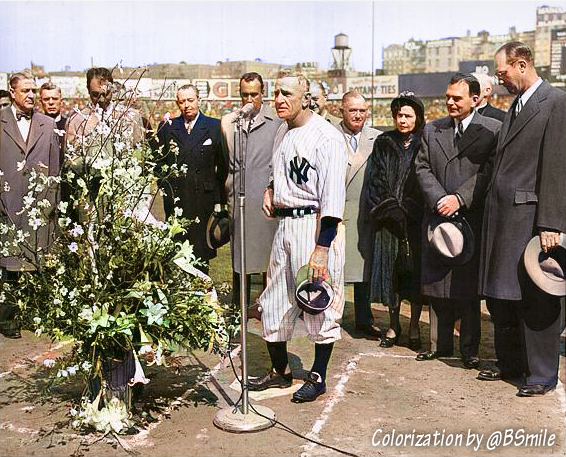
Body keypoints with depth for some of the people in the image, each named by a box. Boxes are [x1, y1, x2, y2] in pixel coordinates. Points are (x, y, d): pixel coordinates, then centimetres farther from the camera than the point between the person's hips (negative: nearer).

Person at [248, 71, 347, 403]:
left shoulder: (326, 137, -14)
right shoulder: (284, 131, 12)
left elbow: (332, 198, -19)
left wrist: (322, 248, -23)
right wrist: (271, 189, 9)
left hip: (316, 225, -8)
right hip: (285, 223, 8)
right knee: (274, 301, 14)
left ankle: (318, 376, 20)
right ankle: (280, 371, 31)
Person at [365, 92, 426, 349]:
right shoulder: (383, 144, 8)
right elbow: (376, 182, 4)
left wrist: (404, 210, -9)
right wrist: (389, 210, -7)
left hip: (416, 219, -1)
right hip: (389, 219, 2)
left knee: (416, 271, 1)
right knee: (391, 270, 4)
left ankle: (414, 327, 13)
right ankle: (393, 325, 16)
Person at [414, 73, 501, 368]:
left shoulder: (493, 130, -1)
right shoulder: (432, 130, 12)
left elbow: (489, 172, -8)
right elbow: (422, 168, 6)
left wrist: (459, 198, -15)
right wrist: (439, 199, -9)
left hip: (471, 219, -4)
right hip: (437, 218, 4)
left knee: (467, 288, 1)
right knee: (437, 288, 9)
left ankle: (469, 350, 15)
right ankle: (443, 344, 24)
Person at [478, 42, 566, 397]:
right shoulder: (516, 105, 17)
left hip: (531, 218, -8)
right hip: (501, 216, 9)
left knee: (537, 300, 1)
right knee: (499, 294, 15)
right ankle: (510, 364, 30)